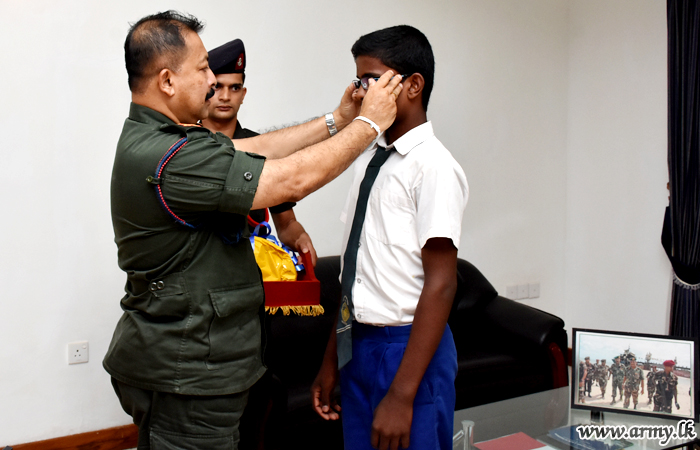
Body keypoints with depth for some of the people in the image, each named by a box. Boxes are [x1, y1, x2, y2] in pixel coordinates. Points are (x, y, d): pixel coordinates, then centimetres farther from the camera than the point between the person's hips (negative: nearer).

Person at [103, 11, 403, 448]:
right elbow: (294, 179, -26)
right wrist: (370, 122, -12)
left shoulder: (149, 137, 6)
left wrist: (336, 121, 7)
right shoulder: (170, 159, -27)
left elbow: (254, 149, 9)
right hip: (185, 377, -10)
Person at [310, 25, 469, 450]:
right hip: (358, 346, 7)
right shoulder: (370, 158, 9)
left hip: (410, 349, -7)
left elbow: (441, 284, -18)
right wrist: (332, 360, 14)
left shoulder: (434, 167, -14)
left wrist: (402, 395, -20)